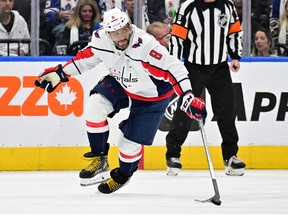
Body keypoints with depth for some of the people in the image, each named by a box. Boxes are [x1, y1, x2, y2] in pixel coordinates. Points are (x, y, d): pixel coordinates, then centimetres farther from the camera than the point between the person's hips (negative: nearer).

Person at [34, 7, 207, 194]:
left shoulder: (146, 45, -39)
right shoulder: (101, 39, -21)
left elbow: (174, 68, -39)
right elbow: (85, 58, 0)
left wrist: (188, 97, -47)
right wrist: (60, 73, 0)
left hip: (152, 96, -5)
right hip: (120, 84, 5)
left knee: (130, 142, -2)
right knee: (94, 107, -18)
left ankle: (123, 175, 33)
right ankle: (100, 160, 1)